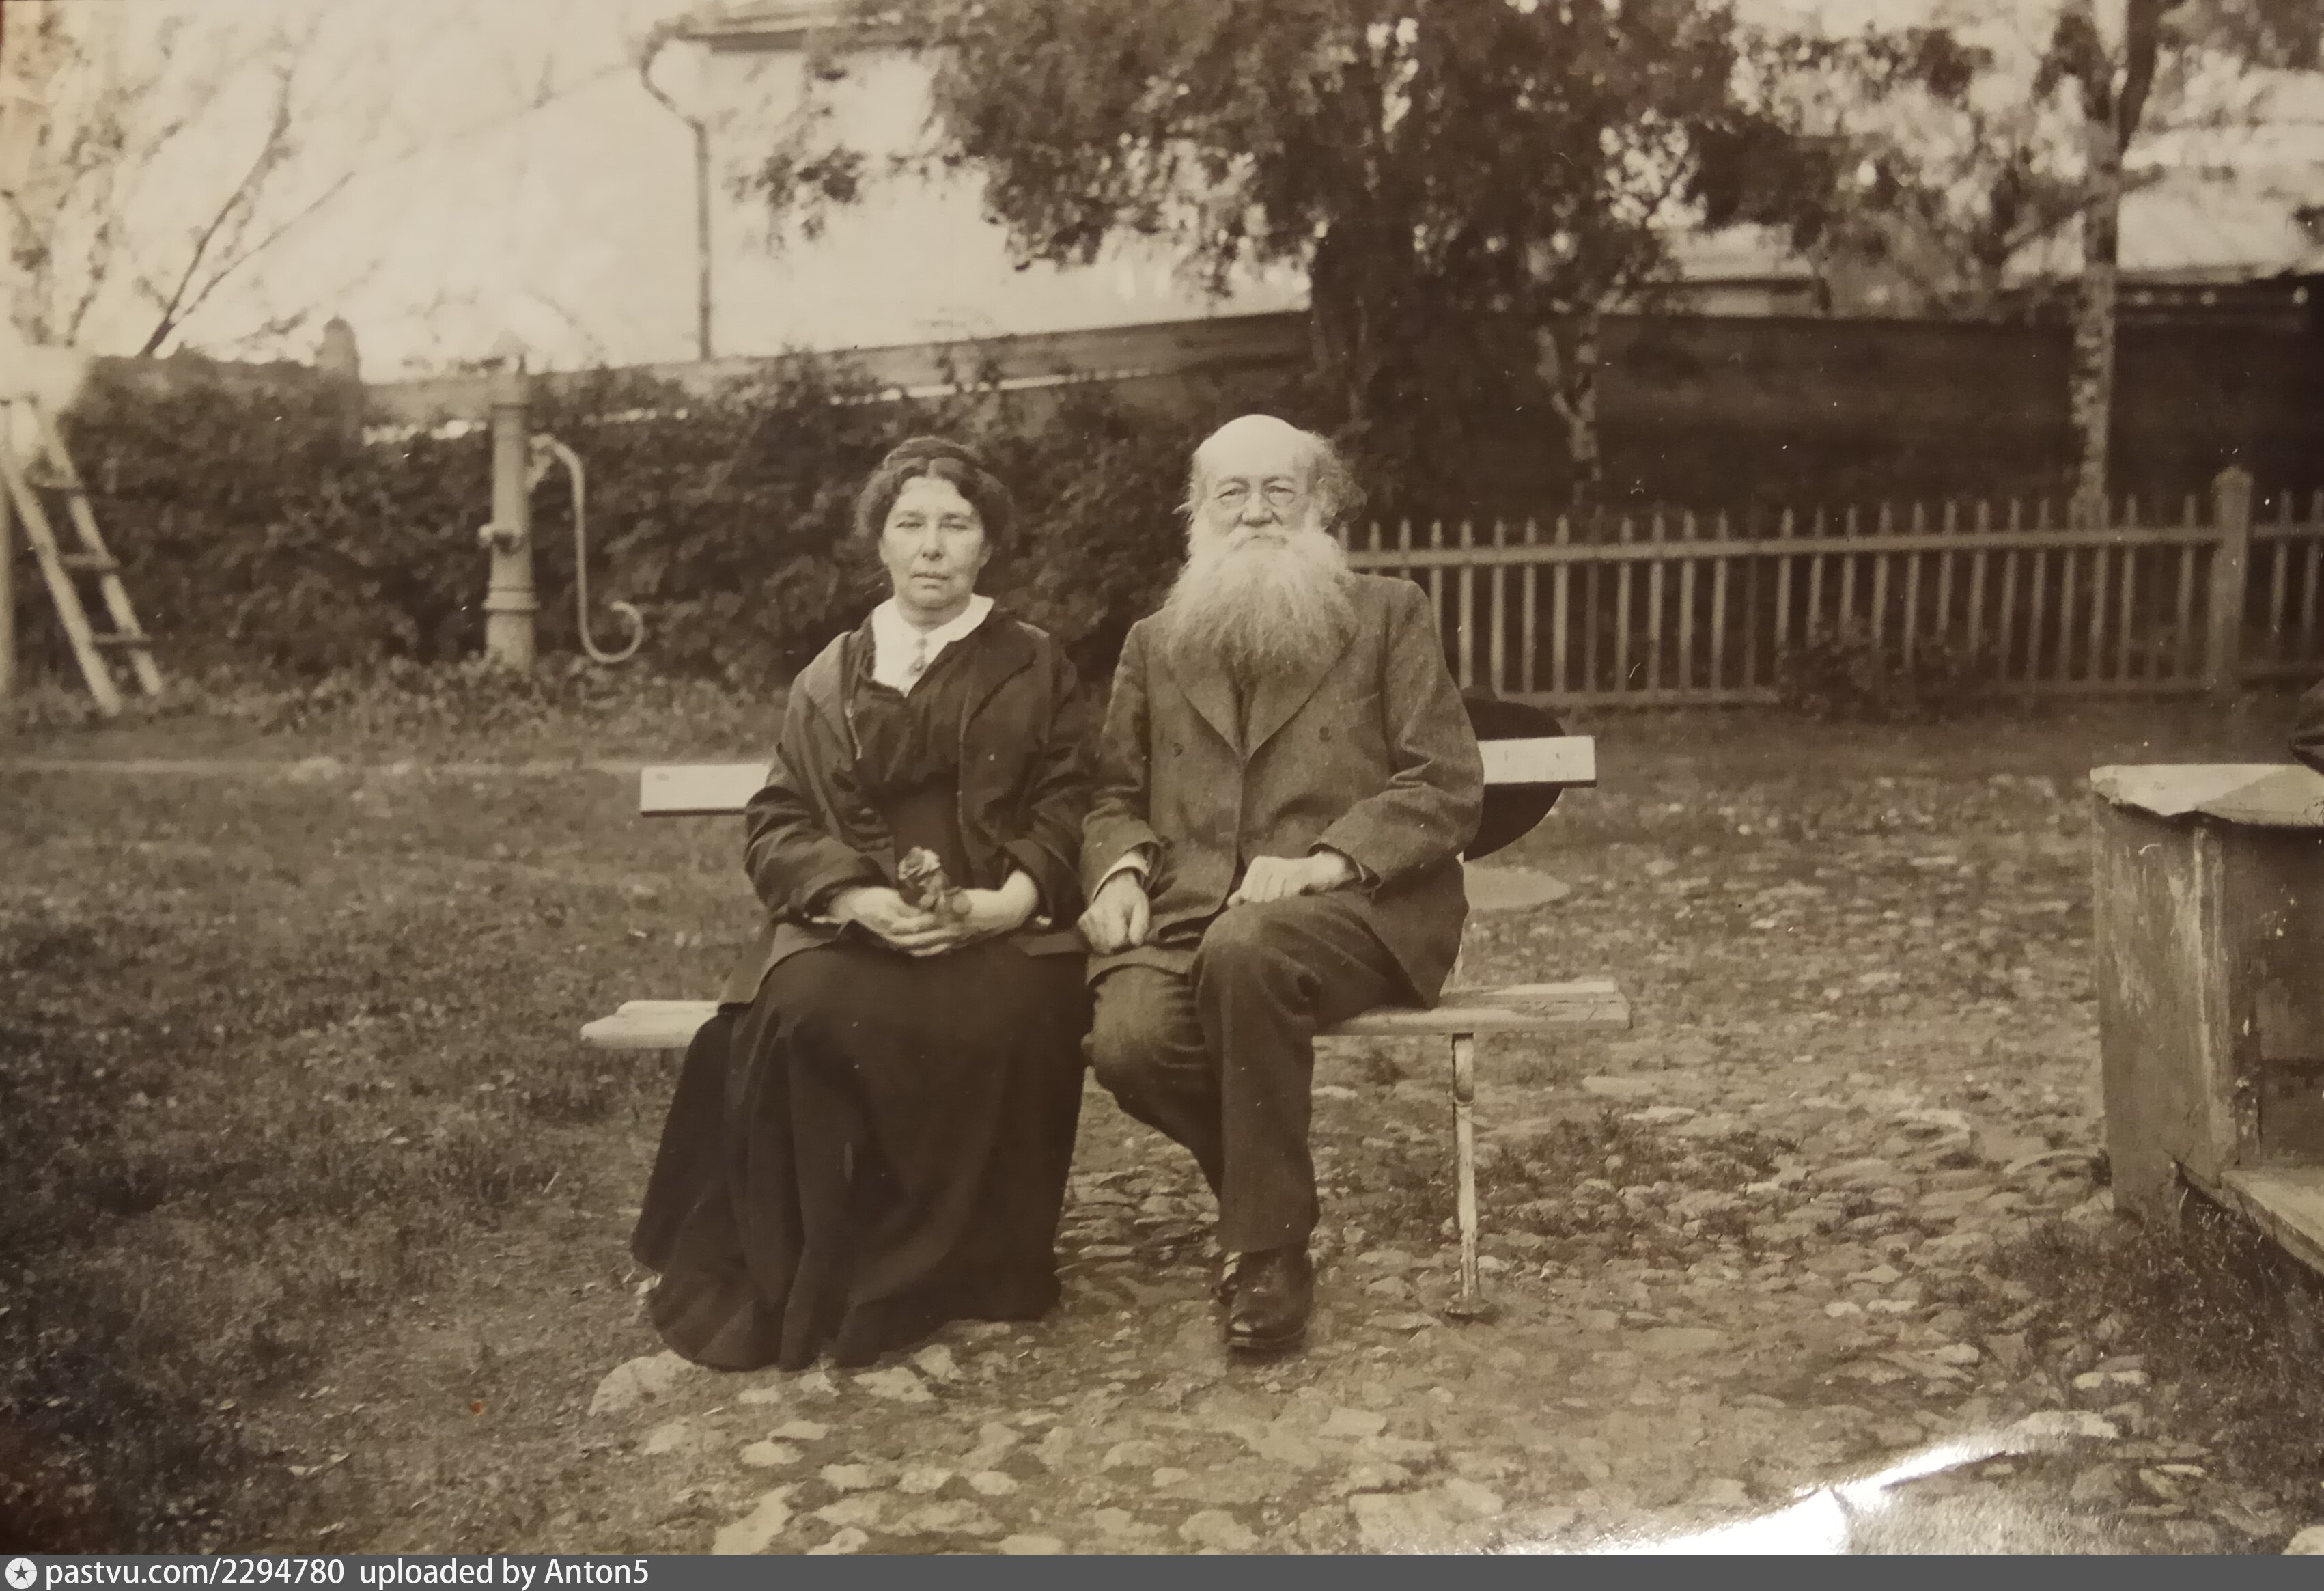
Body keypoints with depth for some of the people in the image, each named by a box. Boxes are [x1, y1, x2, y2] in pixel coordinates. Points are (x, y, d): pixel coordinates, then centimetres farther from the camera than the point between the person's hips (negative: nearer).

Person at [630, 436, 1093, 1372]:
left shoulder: (1035, 670, 14)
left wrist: (1011, 900, -16)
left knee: (997, 1022, -35)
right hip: (851, 925, 1)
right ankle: (806, 1284, -16)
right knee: (803, 1014, -32)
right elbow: (776, 827, 8)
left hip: (997, 927, -1)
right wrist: (858, 899, -13)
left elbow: (1067, 811, 5)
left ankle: (942, 1275, -16)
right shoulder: (828, 681, 17)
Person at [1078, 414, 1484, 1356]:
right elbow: (1116, 796, 21)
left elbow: (1446, 788, 1)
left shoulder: (1389, 616, 12)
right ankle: (1262, 1183, 4)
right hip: (1185, 914, 3)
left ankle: (1269, 1245, -18)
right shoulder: (1155, 643, 22)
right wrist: (1120, 870, -3)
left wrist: (1325, 860, -15)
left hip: (1354, 908, -3)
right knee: (1127, 1041, -29)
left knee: (1246, 948, -37)